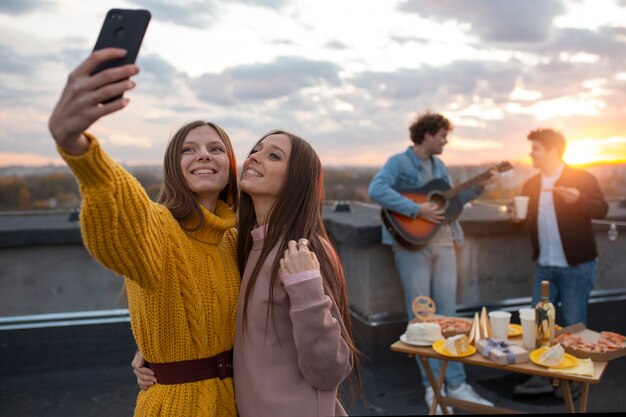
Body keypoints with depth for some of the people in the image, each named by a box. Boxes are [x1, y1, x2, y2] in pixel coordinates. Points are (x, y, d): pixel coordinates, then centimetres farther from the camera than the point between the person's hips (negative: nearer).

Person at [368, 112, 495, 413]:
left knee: (447, 315, 8)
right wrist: (417, 210, -26)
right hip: (412, 245, -7)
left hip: (443, 243, 7)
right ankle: (433, 386, 12)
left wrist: (478, 188, 12)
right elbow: (376, 190, -25)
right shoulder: (399, 162, -8)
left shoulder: (439, 166, 17)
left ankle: (456, 384, 16)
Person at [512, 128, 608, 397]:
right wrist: (518, 217, -6)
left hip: (576, 266, -5)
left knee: (573, 324, 4)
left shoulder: (582, 178, -7)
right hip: (544, 266, 6)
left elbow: (602, 210, -14)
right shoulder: (531, 185, 9)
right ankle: (541, 377, 19)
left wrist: (578, 199, -32)